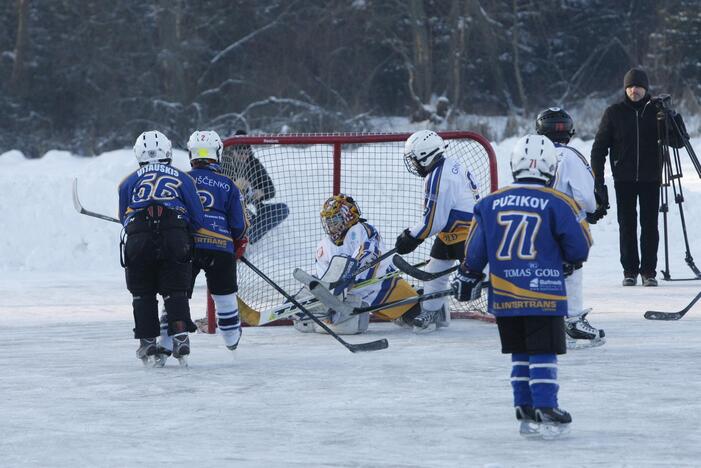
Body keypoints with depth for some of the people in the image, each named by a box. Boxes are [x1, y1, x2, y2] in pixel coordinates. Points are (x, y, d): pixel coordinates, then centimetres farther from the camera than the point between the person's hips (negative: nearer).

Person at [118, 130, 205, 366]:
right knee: (175, 291, 7)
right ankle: (180, 335, -9)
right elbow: (198, 218, 12)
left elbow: (124, 219, 22)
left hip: (138, 241, 0)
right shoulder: (182, 179, 16)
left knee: (143, 293, 11)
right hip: (175, 241, 0)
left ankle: (148, 344, 7)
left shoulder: (129, 182, 19)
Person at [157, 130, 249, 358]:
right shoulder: (228, 185, 7)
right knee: (224, 296, 19)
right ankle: (232, 338, 35)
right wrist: (239, 242, 27)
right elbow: (239, 224, 7)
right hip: (221, 247, 1)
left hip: (186, 245, -1)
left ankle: (167, 343, -7)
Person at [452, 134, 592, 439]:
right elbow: (579, 250, -2)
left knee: (521, 354, 14)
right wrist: (564, 256, 20)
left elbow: (475, 251, 9)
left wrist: (467, 278, 22)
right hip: (543, 295, -4)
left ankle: (525, 412, 14)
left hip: (503, 296, 4)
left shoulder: (490, 204, 5)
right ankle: (545, 411, -11)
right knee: (544, 353, -3)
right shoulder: (558, 204, -5)